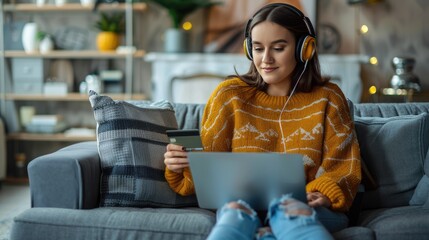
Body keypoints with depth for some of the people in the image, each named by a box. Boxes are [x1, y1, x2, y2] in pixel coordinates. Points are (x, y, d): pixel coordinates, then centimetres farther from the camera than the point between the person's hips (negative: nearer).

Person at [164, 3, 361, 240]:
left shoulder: (327, 98, 10)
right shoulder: (230, 94, 10)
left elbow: (344, 168, 7)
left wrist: (324, 196, -16)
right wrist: (182, 165, -13)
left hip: (309, 210, 0)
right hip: (243, 201, 0)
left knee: (289, 210, -39)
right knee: (236, 211, -39)